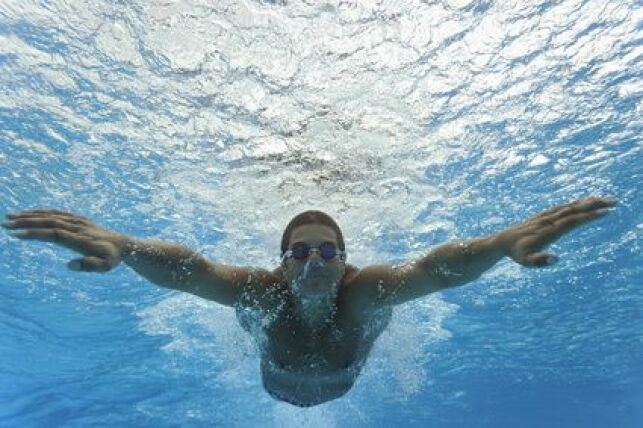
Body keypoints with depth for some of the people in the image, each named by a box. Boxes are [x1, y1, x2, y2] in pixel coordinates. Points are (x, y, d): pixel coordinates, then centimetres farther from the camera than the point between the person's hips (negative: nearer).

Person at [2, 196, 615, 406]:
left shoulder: (363, 289, -49)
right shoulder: (262, 288, -49)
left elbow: (438, 267, -63)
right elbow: (184, 268, -63)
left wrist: (506, 241, -80)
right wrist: (122, 246, -82)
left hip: (341, 382, 1)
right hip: (279, 384, 0)